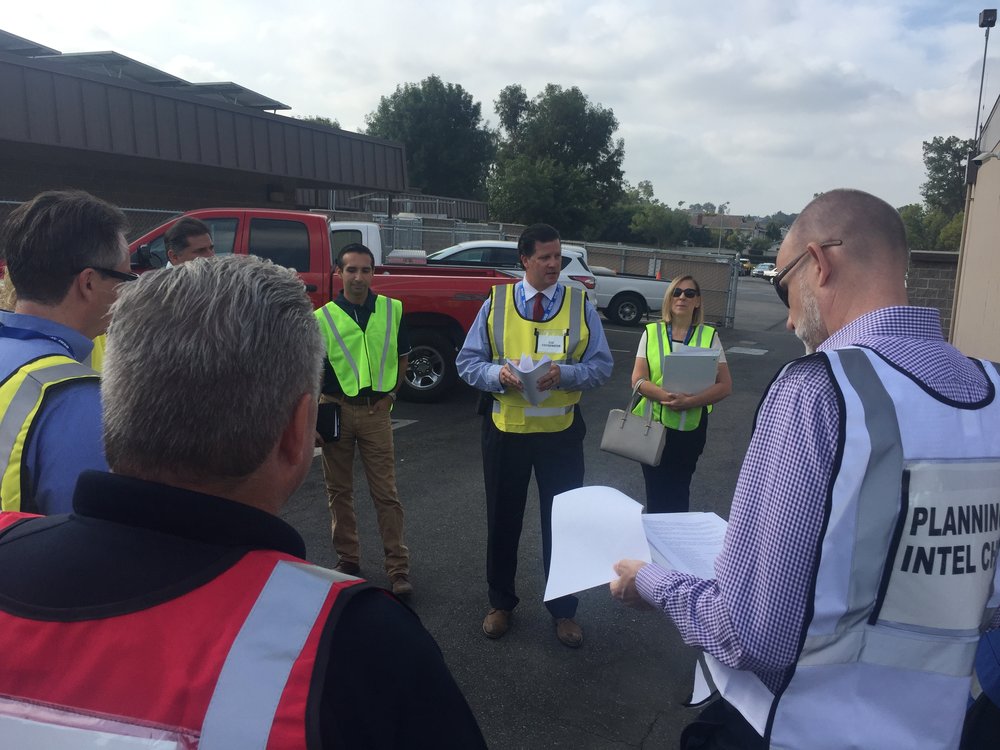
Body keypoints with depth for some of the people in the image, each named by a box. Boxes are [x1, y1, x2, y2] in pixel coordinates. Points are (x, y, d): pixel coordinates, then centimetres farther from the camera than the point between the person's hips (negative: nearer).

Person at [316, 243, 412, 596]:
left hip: (376, 410, 0)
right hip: (336, 409, 0)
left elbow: (401, 358, 15)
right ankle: (347, 559, 26)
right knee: (339, 490, 10)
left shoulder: (392, 310, 2)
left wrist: (390, 394, 4)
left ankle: (398, 567, 10)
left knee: (386, 492, 1)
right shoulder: (323, 317, -2)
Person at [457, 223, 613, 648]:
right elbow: (468, 362, 0)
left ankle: (563, 610, 32)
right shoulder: (496, 303, 0)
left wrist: (565, 374, -22)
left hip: (561, 432, 0)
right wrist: (498, 374, -21)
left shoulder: (581, 305, -1)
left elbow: (601, 366, -2)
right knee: (502, 521, 14)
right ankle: (500, 604, 36)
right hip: (505, 429, 1)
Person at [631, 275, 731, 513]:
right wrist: (667, 396, -22)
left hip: (690, 428, -1)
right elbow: (638, 380, -4)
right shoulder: (652, 332, 2)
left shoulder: (709, 336, -1)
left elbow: (725, 385, -5)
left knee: (678, 492, 10)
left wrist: (689, 401, -20)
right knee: (655, 491, 10)